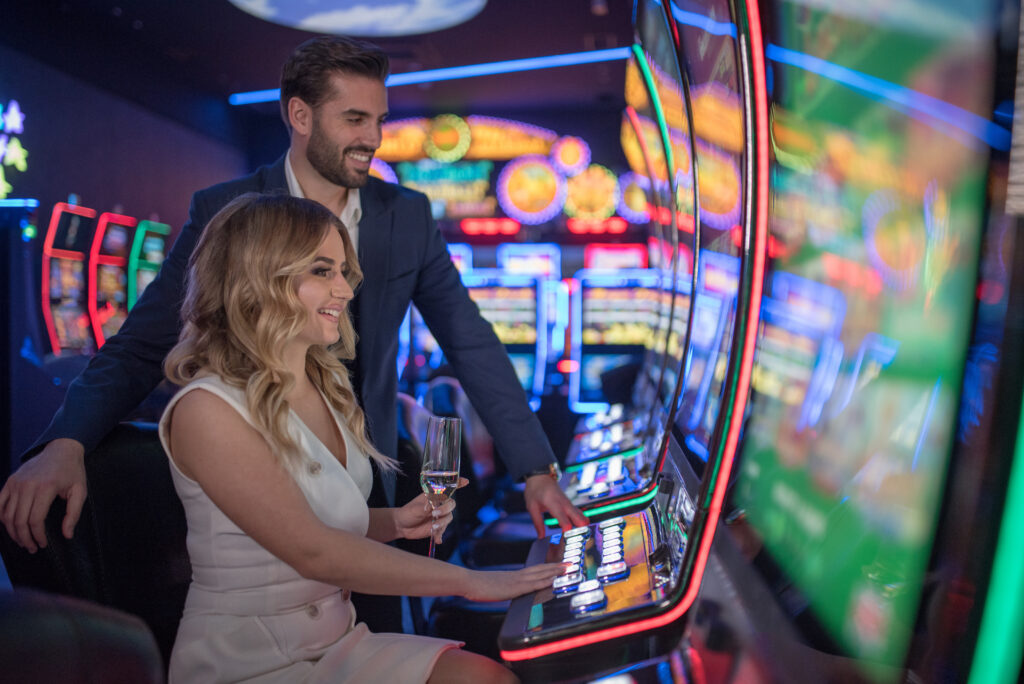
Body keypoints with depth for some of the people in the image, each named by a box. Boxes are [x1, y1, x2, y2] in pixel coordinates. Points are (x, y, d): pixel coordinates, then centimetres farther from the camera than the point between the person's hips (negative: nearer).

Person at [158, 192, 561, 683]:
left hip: (338, 639, 7)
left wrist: (395, 522, -3)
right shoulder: (206, 410, -17)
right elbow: (312, 553, -23)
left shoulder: (329, 384, 7)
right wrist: (469, 582, -21)